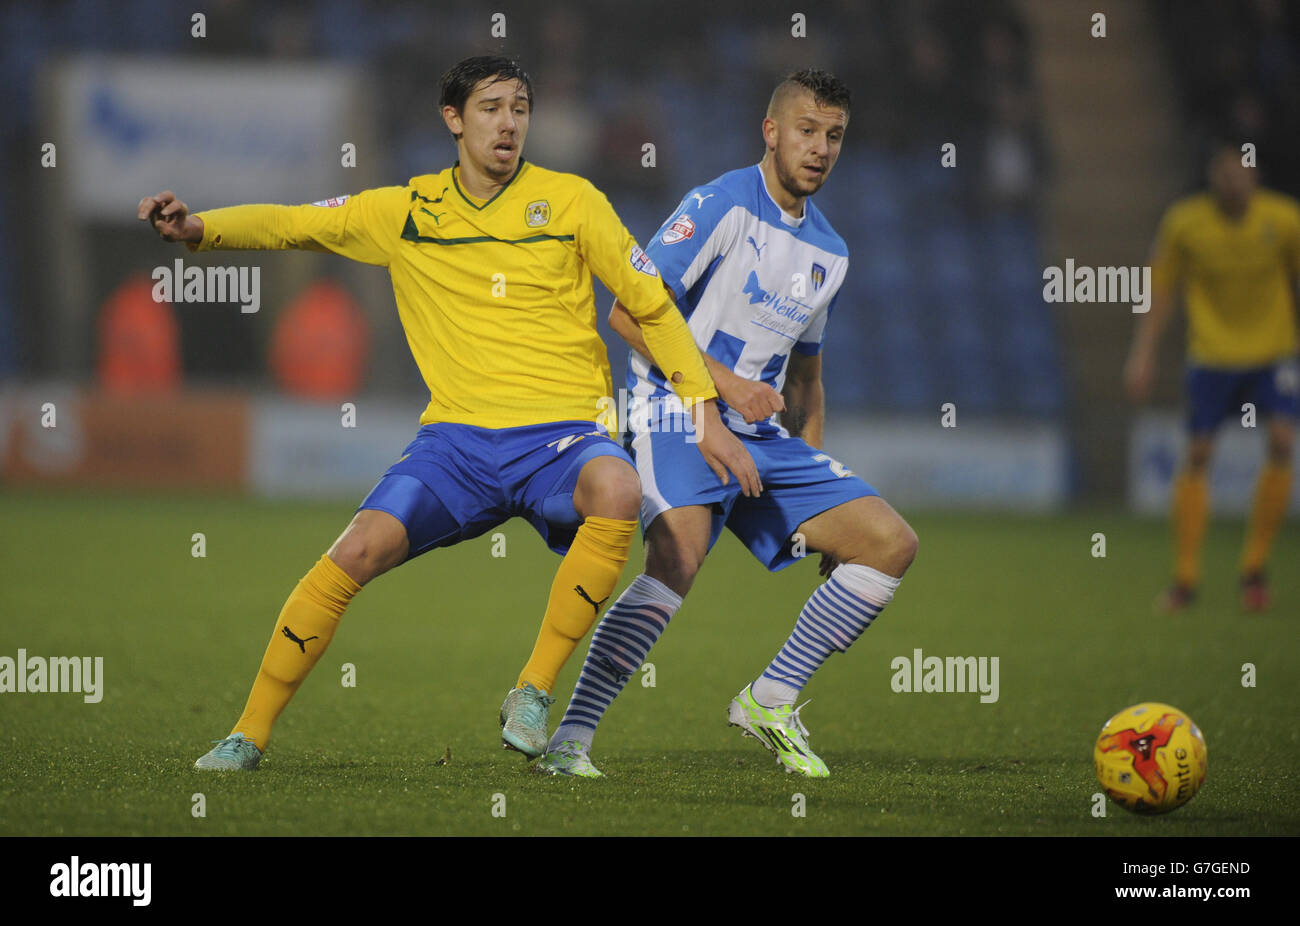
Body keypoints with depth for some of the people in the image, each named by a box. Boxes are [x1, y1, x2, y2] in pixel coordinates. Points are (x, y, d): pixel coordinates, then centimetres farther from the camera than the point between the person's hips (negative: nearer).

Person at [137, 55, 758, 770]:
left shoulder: (571, 201, 4)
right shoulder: (406, 212, 8)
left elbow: (653, 308, 9)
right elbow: (290, 225, 13)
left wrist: (707, 416, 4)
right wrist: (197, 228, -6)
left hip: (562, 436, -2)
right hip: (457, 438, 2)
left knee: (617, 490, -36)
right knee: (358, 550, -20)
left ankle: (532, 692, -21)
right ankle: (249, 734, -5)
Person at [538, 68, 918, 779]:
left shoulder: (829, 252, 16)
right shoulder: (723, 206, -8)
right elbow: (630, 312, -14)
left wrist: (818, 487, 21)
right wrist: (726, 383, -18)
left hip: (762, 434, 8)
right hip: (676, 415, -8)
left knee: (891, 543, -3)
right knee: (680, 555, -33)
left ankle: (771, 701, 6)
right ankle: (569, 739, -29)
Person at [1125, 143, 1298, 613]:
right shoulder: (1184, 222, -8)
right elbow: (1161, 292, 2)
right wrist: (1142, 356, -3)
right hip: (1211, 354, 0)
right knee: (1197, 455, -4)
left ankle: (1254, 568, -3)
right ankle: (1185, 578, 7)